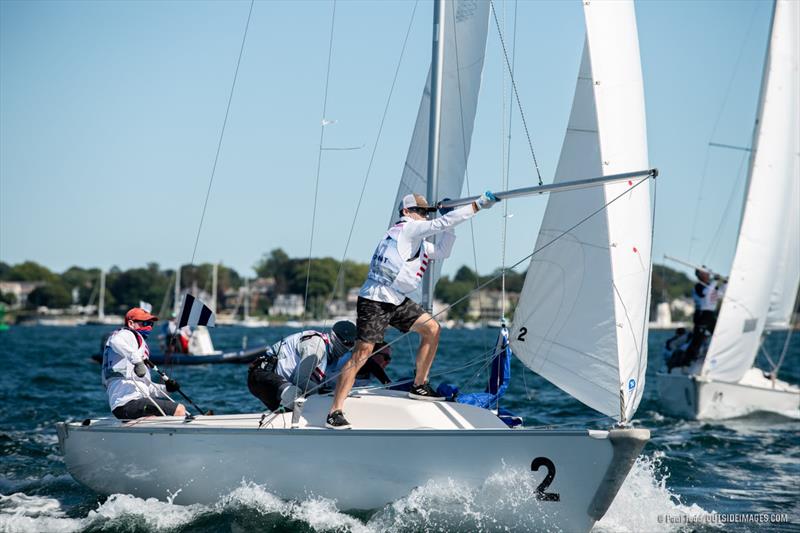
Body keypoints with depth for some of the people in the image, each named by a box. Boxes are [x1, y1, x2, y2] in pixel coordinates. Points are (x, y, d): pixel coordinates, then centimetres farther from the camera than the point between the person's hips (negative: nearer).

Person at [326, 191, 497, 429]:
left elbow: (442, 252, 26)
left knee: (431, 328, 7)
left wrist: (447, 216, 16)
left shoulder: (418, 241, 21)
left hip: (397, 301, 10)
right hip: (374, 302, -10)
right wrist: (478, 205, -16)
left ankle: (419, 386, 18)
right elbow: (441, 223, -17)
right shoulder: (407, 228, -9)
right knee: (362, 353, -15)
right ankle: (335, 412, -15)